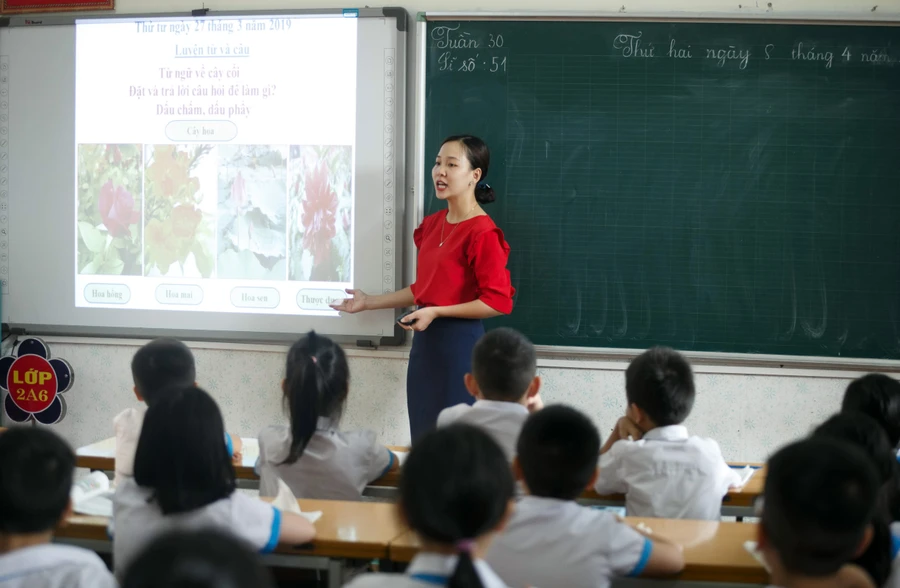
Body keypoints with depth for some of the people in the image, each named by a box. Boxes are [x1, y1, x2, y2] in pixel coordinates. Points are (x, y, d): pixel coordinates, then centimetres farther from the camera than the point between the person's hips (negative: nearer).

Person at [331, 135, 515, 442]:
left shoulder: (482, 233, -16)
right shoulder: (432, 224, 11)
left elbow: (498, 302, -19)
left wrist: (436, 312, -19)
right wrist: (369, 302, 17)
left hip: (460, 344, -8)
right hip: (424, 341, 8)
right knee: (423, 438, 13)